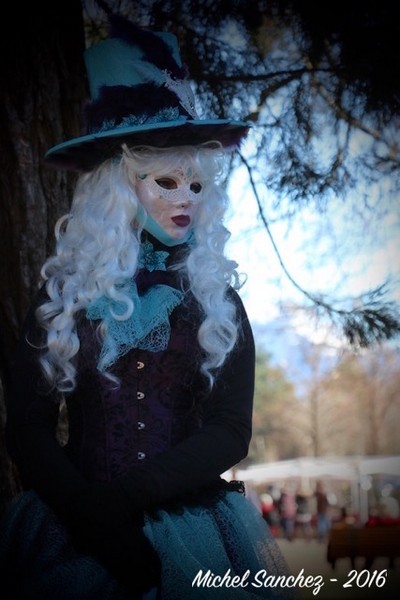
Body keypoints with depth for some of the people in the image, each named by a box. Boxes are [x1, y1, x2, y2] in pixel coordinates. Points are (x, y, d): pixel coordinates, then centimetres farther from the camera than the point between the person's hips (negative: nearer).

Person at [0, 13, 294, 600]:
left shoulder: (218, 302, 5)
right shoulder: (63, 296, 3)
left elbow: (230, 433, -3)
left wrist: (122, 497, -14)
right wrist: (99, 523, -15)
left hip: (194, 526, 1)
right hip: (79, 532, 0)